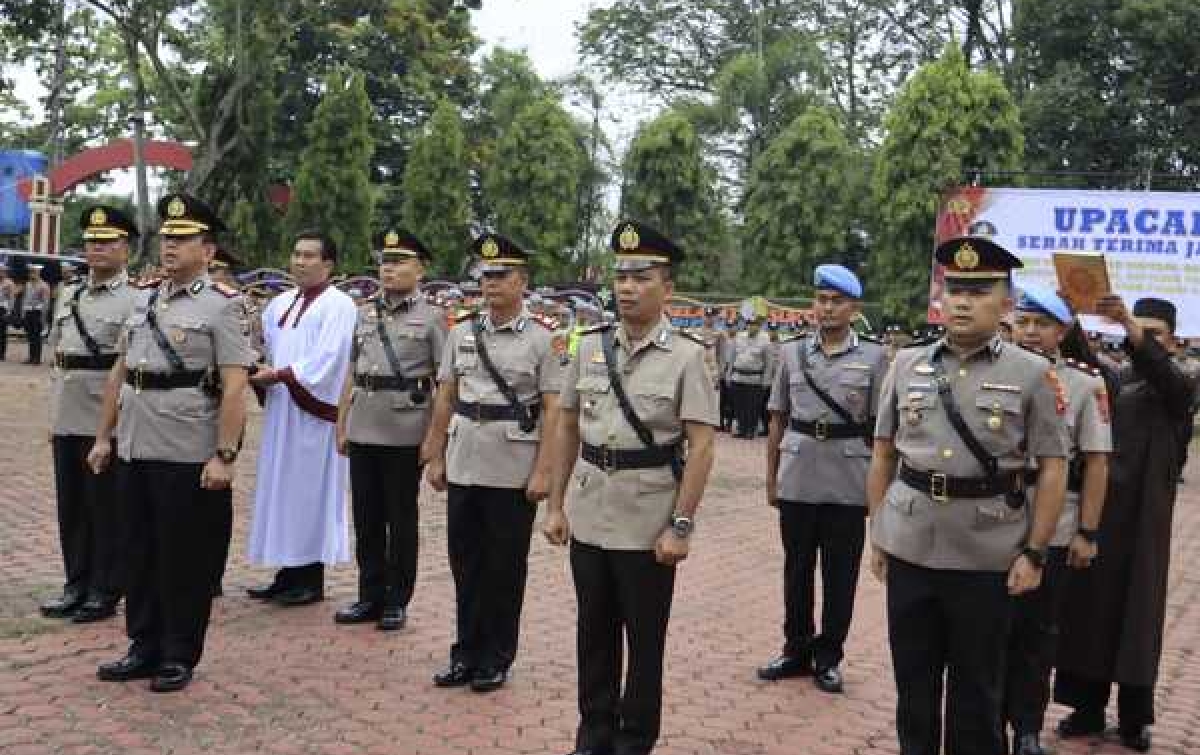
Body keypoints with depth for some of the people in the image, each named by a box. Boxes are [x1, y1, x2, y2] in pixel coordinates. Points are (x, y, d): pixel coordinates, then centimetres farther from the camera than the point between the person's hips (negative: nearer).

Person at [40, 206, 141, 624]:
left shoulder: (136, 300, -6)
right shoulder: (70, 296, 14)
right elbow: (55, 354, 20)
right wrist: (53, 411, 16)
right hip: (66, 420, 6)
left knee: (107, 510, 3)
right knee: (71, 508, 13)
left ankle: (105, 593, 14)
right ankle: (77, 585, 25)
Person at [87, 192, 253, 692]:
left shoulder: (223, 305, -8)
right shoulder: (144, 299, 12)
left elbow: (235, 388, -13)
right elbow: (119, 372, 17)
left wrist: (224, 456, -17)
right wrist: (104, 436, 15)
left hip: (189, 457, -6)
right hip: (135, 450, 7)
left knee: (186, 560, 4)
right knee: (140, 555, 14)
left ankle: (179, 656, 18)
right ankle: (144, 647, 28)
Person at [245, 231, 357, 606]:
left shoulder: (339, 305, -7)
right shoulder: (280, 304, 16)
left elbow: (326, 360, -17)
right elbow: (263, 349, 19)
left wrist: (279, 374, -16)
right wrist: (262, 371, -2)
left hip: (315, 411, -7)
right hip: (281, 410, 7)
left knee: (311, 492, -2)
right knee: (284, 490, 11)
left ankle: (312, 581, 8)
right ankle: (289, 574, 21)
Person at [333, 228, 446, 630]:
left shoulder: (432, 317, -2)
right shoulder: (365, 313, 11)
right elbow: (352, 374, 15)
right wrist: (341, 425, 11)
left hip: (406, 434, -4)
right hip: (363, 431, 5)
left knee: (401, 520, 6)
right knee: (366, 519, 11)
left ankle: (396, 601, 17)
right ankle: (370, 595, 23)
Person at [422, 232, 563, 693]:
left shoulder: (542, 340, -4)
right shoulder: (461, 333, 8)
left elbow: (553, 410, -7)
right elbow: (445, 400, 11)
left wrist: (542, 471, -12)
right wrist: (435, 457, 8)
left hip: (514, 473, -4)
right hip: (463, 467, 4)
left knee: (505, 568, 7)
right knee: (465, 564, 11)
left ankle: (496, 659, 20)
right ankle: (466, 653, 25)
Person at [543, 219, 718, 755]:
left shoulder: (686, 356, -8)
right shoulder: (590, 346, 4)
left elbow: (701, 447, -11)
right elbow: (566, 430, 9)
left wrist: (680, 526, -15)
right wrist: (556, 506, 7)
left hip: (648, 524, -4)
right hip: (589, 517, 4)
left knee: (644, 640, 10)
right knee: (594, 634, 16)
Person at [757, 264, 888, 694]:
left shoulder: (873, 357, 0)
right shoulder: (792, 352, 5)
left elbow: (880, 429, 0)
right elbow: (778, 421, 9)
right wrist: (770, 479, 7)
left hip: (848, 487, -2)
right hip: (797, 481, 2)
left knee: (840, 576, 7)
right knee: (796, 570, 12)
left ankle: (828, 657, 22)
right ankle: (796, 650, 27)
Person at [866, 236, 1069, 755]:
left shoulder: (1033, 374, -4)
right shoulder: (906, 365, 4)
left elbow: (1053, 469, -3)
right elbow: (882, 455, 9)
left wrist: (1034, 553, -7)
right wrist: (877, 532, 8)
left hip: (987, 558, -2)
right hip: (909, 549, 3)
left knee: (976, 688, 12)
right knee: (912, 678, 14)